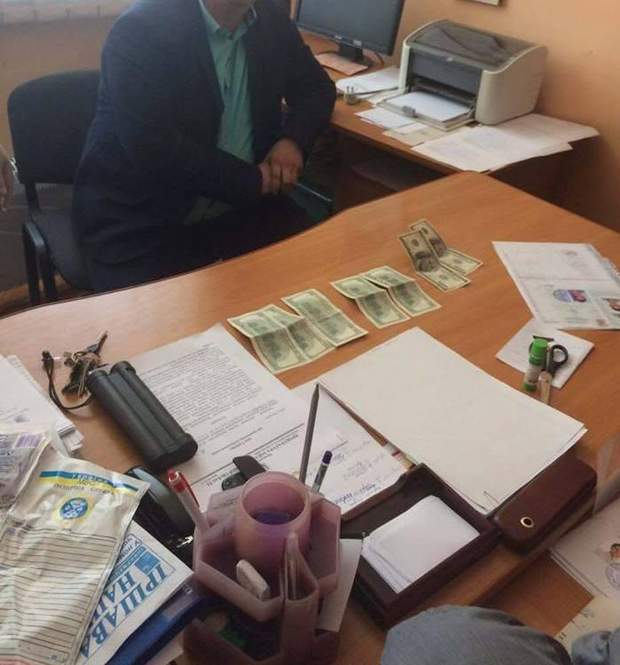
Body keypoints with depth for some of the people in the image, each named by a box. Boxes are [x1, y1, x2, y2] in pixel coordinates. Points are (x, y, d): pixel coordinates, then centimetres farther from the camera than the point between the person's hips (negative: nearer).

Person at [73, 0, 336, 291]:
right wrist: (254, 180, -18)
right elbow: (154, 148, -23)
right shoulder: (140, 30, -15)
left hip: (238, 205, 5)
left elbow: (316, 86, 17)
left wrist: (293, 140, -5)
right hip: (142, 217, -5)